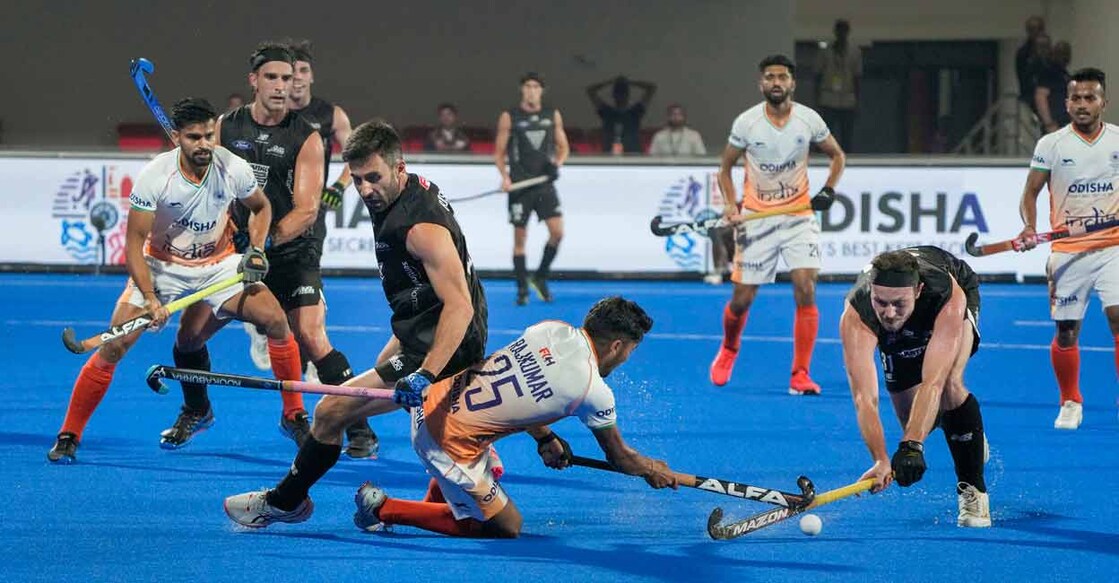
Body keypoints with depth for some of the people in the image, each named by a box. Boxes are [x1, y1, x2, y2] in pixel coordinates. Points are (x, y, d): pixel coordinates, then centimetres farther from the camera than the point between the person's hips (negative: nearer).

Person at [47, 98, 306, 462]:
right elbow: (134, 243, -20)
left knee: (274, 319, -17)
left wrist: (256, 249, -10)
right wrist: (150, 298, -30)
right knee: (114, 346, -16)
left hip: (218, 263, 2)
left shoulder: (234, 170, -17)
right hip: (162, 265, -2)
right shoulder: (154, 177, -25)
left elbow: (260, 207, 7)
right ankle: (69, 436, -3)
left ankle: (294, 414, 2)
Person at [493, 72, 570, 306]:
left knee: (557, 232, -9)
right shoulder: (509, 117, 0)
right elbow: (498, 152, 3)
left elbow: (563, 146, 16)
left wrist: (557, 163, -5)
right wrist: (505, 176, -12)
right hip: (519, 185, -2)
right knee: (520, 238, 0)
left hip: (544, 183, 2)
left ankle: (540, 278, 12)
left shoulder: (553, 115, 8)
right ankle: (522, 290, 8)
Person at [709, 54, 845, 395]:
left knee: (805, 289, -17)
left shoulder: (809, 120, -5)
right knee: (742, 299, 1)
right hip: (756, 218, 0)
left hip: (798, 216, 0)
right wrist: (731, 205, -11)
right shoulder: (746, 123, -7)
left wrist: (829, 190, -5)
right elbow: (725, 169, 5)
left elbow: (837, 155, 11)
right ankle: (728, 350, 35)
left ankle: (800, 375, -9)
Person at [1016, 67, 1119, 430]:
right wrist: (1030, 226, -15)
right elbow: (1031, 192, 3)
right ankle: (1070, 402, 23)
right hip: (1067, 250, 0)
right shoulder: (1051, 145, 0)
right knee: (1066, 332, 3)